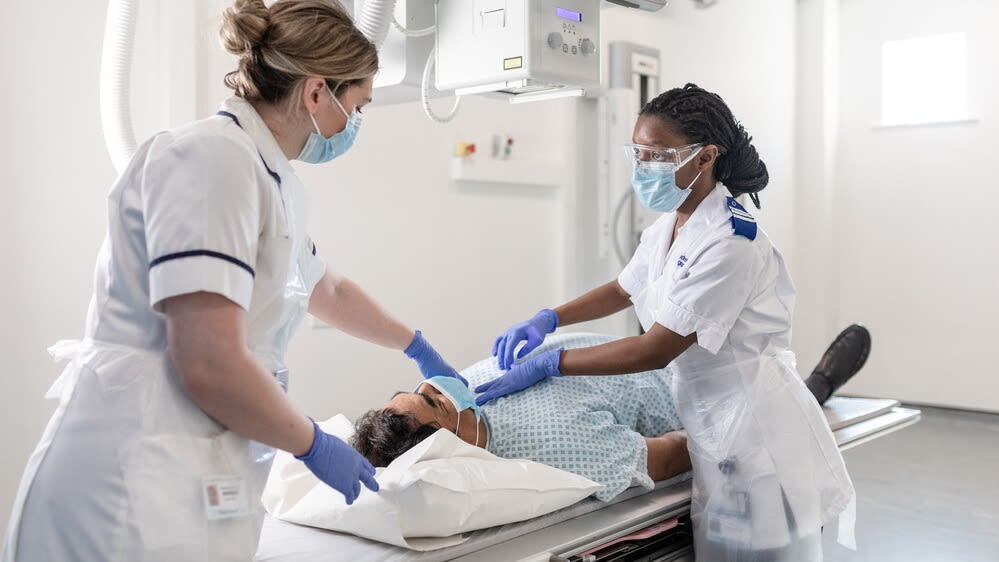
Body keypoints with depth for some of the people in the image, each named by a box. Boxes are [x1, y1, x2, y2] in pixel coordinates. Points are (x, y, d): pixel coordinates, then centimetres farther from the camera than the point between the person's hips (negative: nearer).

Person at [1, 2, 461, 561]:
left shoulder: (275, 180, 12)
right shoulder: (211, 158, -16)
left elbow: (328, 289, 31)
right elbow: (210, 365, -23)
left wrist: (419, 347, 42)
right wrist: (315, 445, -8)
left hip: (192, 487, 9)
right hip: (135, 489, -9)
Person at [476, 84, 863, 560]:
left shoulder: (730, 244, -22)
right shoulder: (667, 229, 4)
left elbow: (656, 350, -22)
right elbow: (623, 290, 21)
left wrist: (546, 365, -20)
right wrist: (548, 320, 5)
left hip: (757, 436, -8)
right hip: (717, 429, 8)